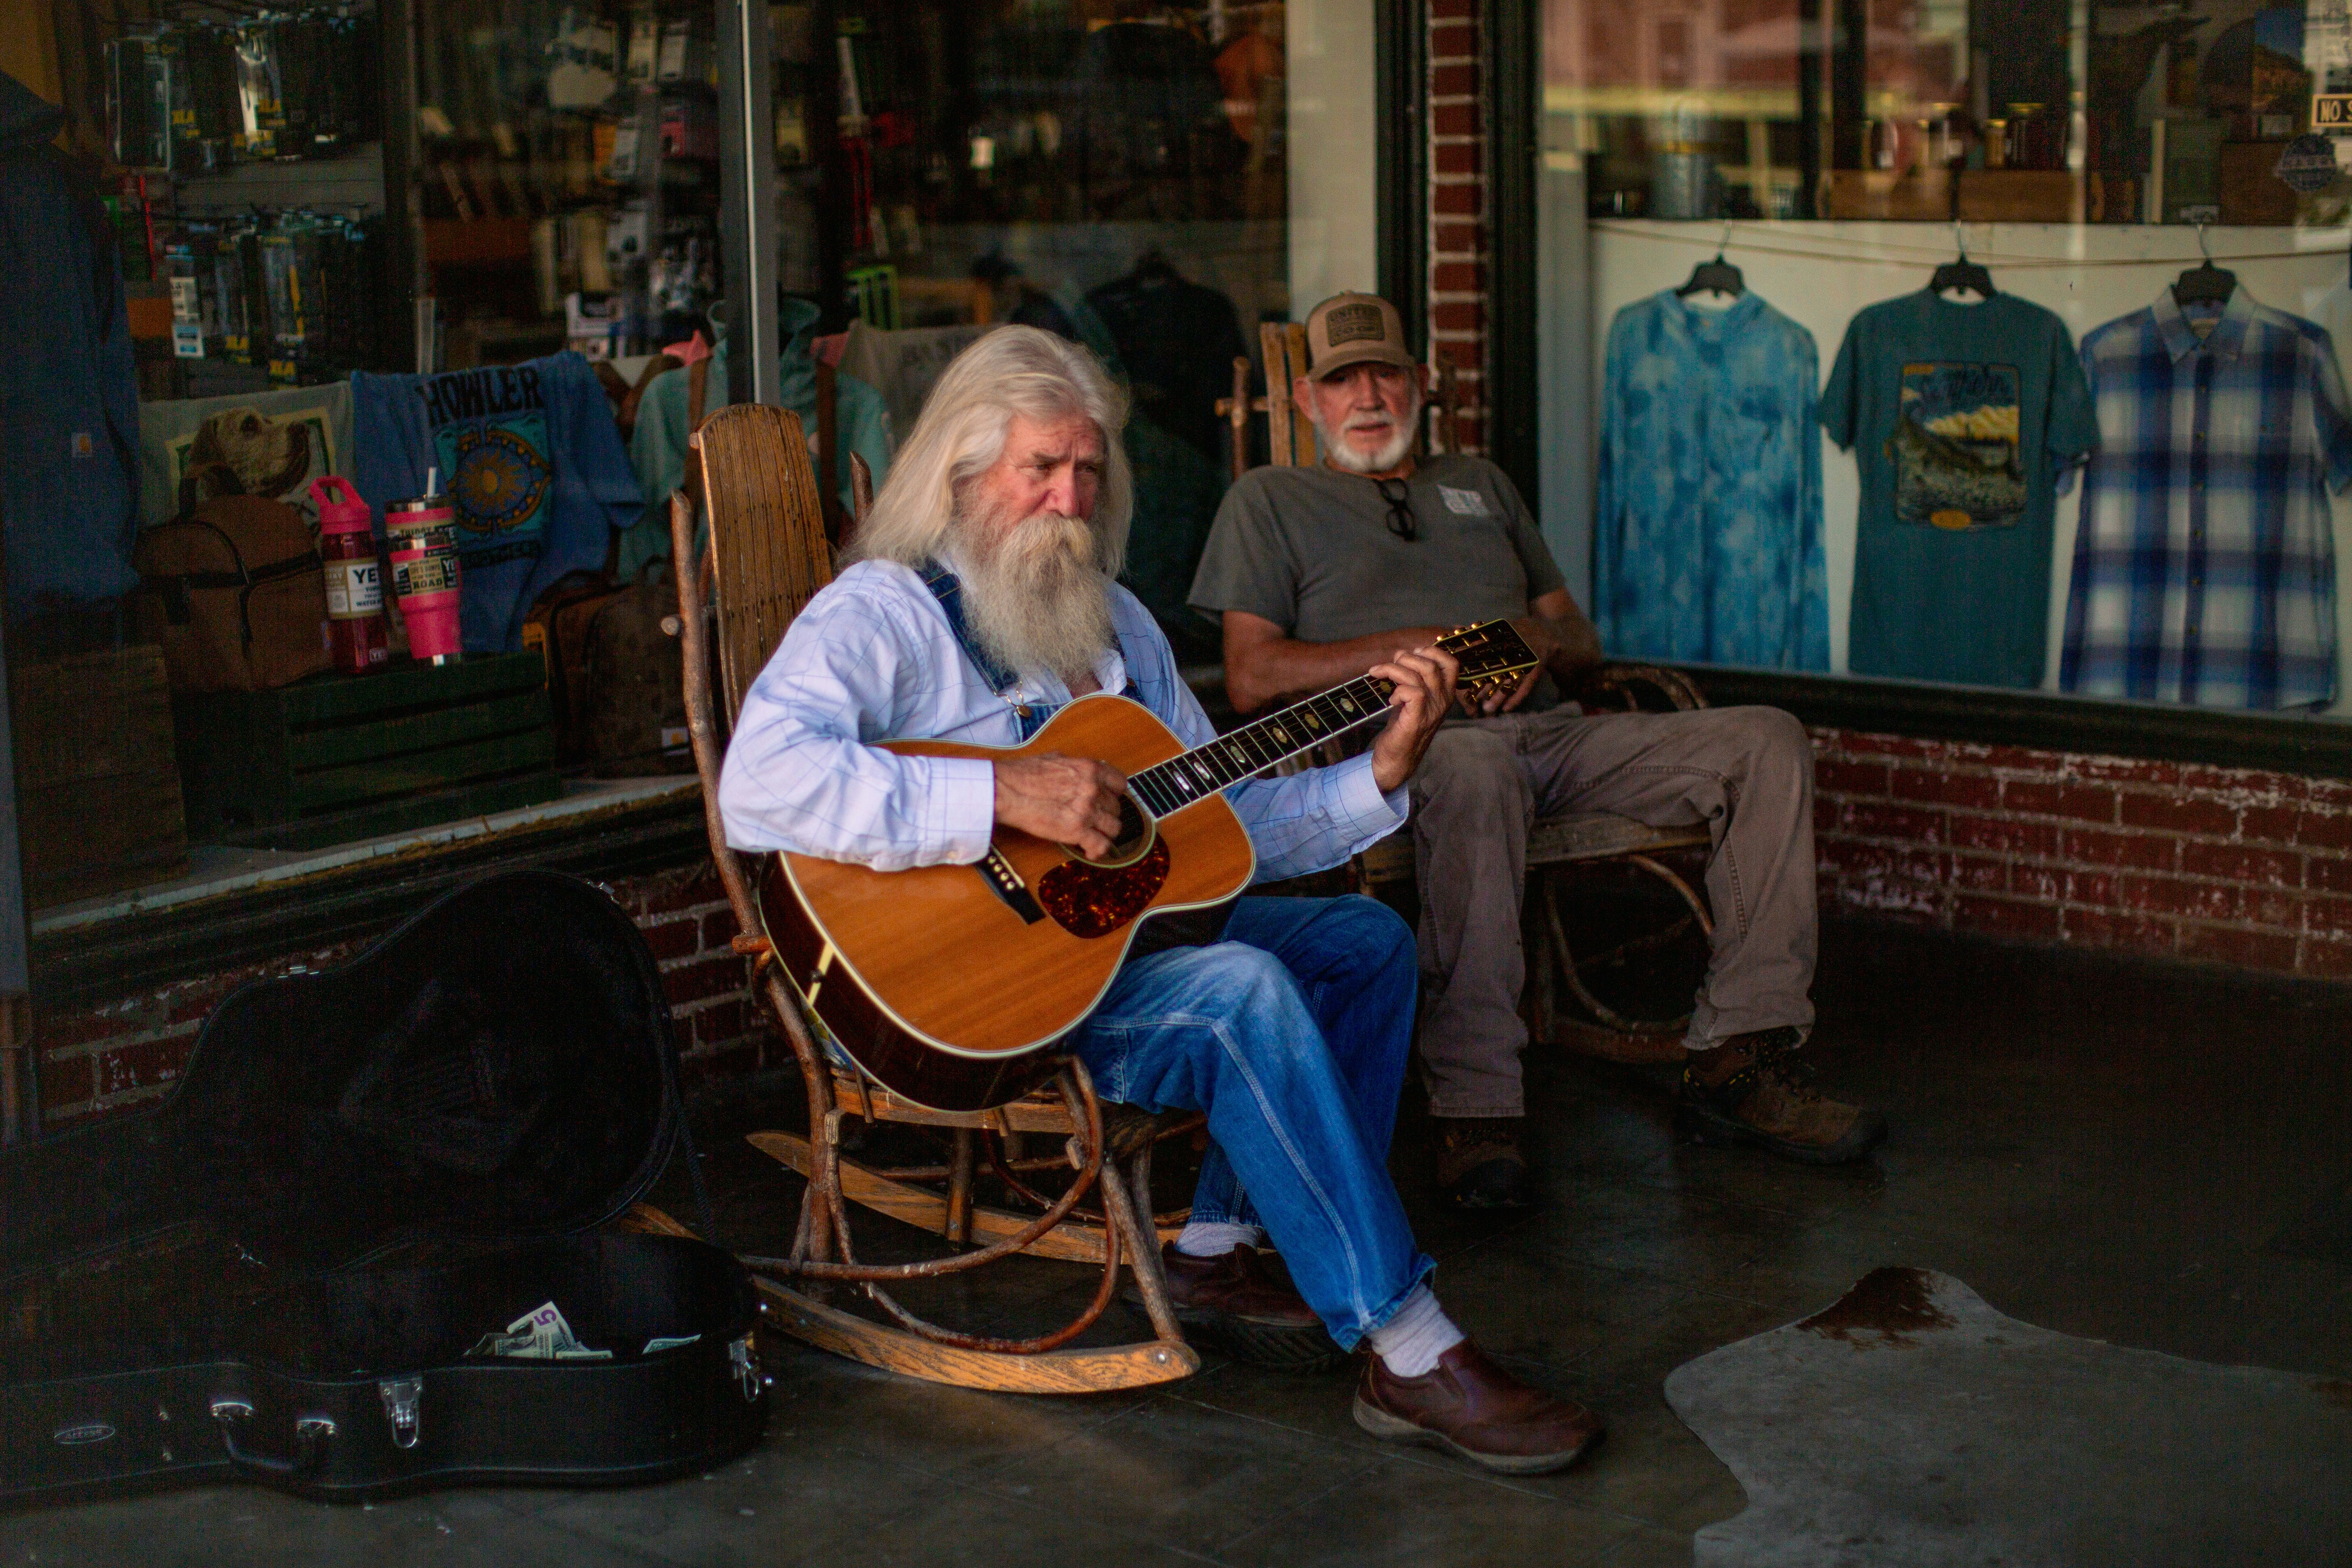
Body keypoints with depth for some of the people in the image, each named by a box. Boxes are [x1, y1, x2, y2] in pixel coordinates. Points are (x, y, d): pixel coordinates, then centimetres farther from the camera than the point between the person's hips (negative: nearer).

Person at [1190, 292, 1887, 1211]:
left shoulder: (1481, 486, 32)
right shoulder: (1270, 501, 17)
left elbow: (1581, 644, 27)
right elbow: (1252, 680, 2)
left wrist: (1540, 639, 1)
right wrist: (1410, 649, -6)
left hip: (1547, 732, 6)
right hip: (1399, 742, -5)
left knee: (1767, 742, -16)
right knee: (1472, 772, -44)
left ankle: (1738, 1062, -21)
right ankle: (1475, 1113, -43)